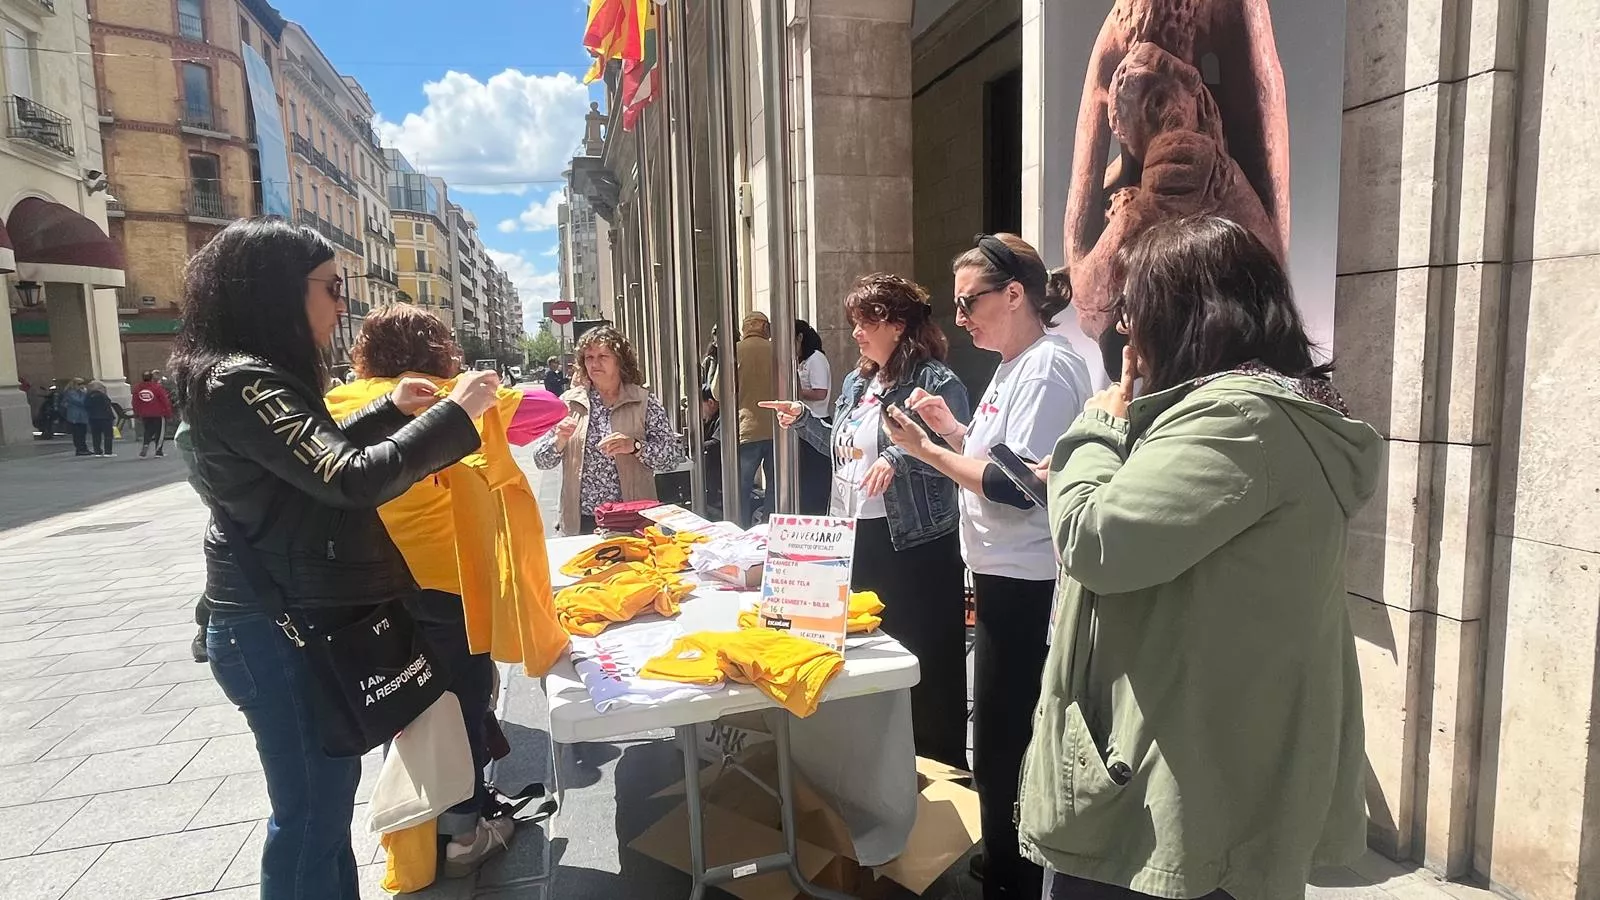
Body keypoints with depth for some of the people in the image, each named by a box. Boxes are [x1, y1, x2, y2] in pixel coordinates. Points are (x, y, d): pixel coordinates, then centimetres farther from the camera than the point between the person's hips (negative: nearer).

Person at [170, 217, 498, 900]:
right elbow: (351, 480, -30)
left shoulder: (254, 378, 11)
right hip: (284, 634, -10)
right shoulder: (241, 384, -20)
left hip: (300, 621, 10)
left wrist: (389, 411, 15)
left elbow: (315, 458, 26)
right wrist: (454, 413, -21)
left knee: (325, 798, 21)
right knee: (311, 813, 3)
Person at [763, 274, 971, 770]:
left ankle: (941, 758, 21)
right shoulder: (856, 381, 12)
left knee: (924, 654, 3)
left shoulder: (935, 380, -14)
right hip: (855, 534, 8)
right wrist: (804, 420, 10)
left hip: (914, 541, -8)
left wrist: (899, 457, -31)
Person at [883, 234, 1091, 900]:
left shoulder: (1047, 369, -18)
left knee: (1006, 748, 3)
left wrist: (924, 450, -19)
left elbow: (1019, 487, -24)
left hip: (1028, 588, -10)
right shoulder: (1014, 366, 13)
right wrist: (951, 427, 5)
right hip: (1004, 579, 10)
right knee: (1004, 738, 21)